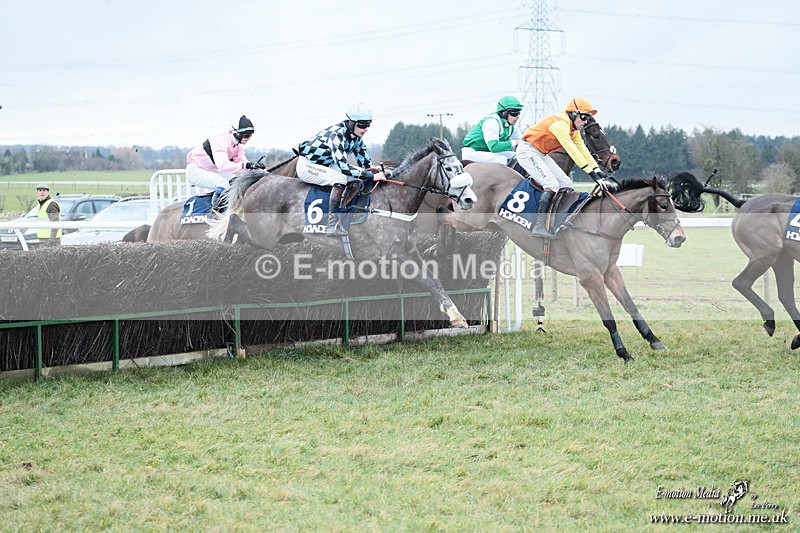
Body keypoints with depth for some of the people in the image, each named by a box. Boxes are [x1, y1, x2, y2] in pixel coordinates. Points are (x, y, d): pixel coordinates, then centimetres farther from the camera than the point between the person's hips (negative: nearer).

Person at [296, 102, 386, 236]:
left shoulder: (356, 137, -3)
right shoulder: (336, 134, -30)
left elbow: (365, 162, 2)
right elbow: (343, 166, -38)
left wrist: (378, 172, -18)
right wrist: (372, 176, -40)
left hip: (326, 164, 9)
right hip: (307, 165, -9)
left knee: (356, 179, -10)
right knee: (341, 178, -31)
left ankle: (342, 212, -1)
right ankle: (332, 224, -28)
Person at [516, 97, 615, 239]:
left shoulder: (574, 129, 7)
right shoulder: (560, 123, -25)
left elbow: (583, 151, 6)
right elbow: (572, 151, -31)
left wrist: (599, 171, -6)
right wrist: (592, 174, -34)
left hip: (541, 155, 10)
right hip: (527, 151, -10)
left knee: (566, 184, 3)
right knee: (552, 185, -24)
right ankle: (540, 226, -25)